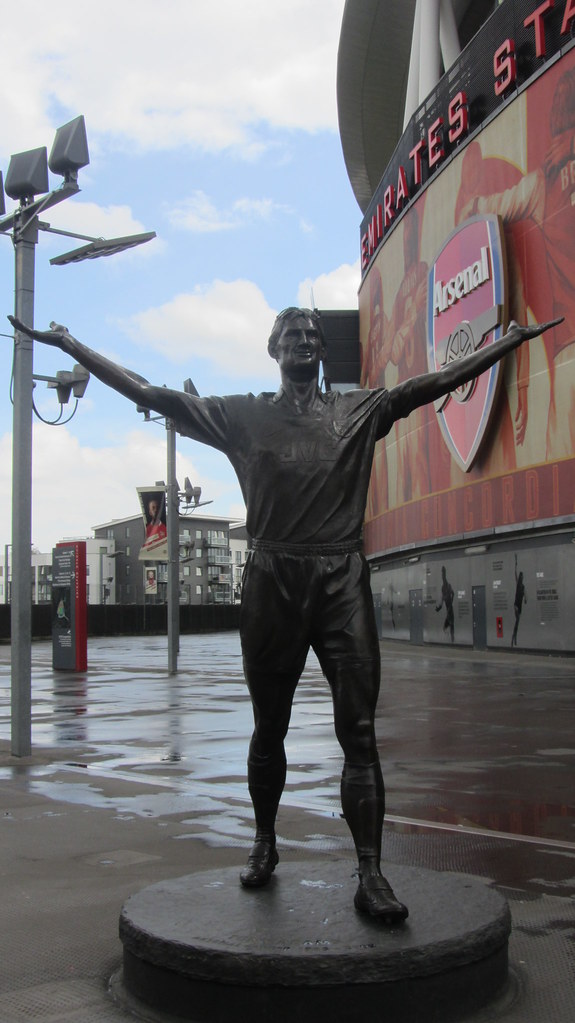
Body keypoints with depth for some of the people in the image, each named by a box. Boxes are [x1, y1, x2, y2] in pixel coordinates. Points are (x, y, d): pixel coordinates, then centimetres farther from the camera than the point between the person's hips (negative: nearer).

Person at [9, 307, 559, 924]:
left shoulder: (361, 410, 14)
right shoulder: (244, 415, 11)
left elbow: (439, 382, 14)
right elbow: (148, 394, 11)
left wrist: (513, 339, 13)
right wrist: (68, 345, 10)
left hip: (343, 579, 0)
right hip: (273, 580, 0)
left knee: (359, 731, -6)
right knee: (269, 729, 12)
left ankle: (370, 875, -5)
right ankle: (264, 844, 31)